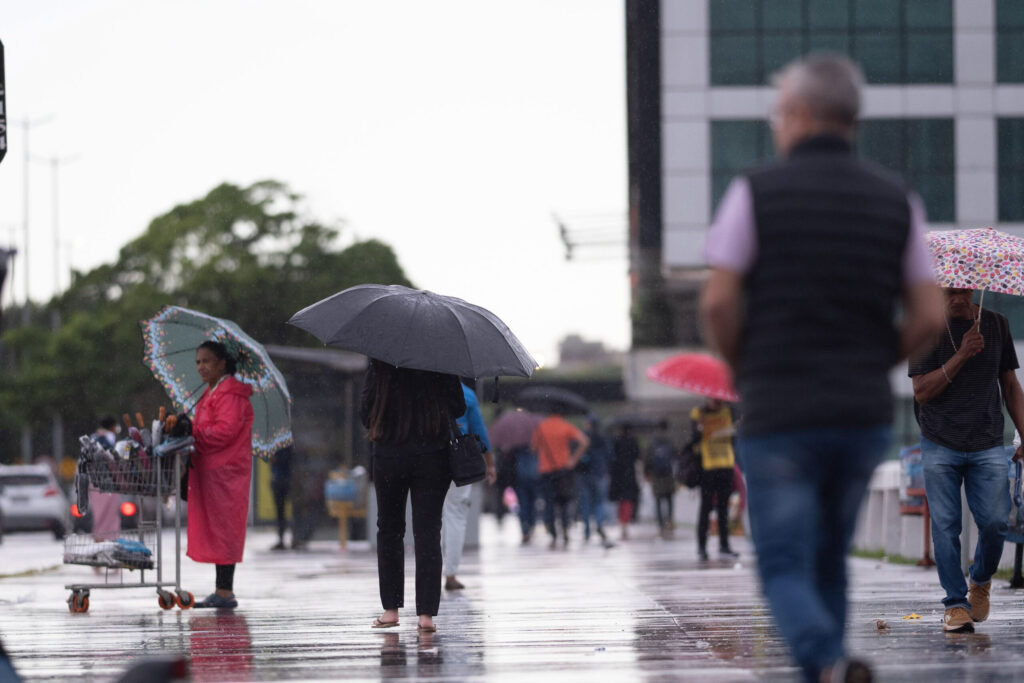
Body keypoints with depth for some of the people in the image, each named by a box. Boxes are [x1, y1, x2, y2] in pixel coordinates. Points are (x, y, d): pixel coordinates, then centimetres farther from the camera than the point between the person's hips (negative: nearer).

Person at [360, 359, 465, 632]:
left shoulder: (380, 363, -5)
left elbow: (365, 410, -2)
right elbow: (458, 407, 0)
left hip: (388, 454, 0)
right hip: (432, 456, 0)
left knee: (389, 529, 14)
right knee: (428, 531, 0)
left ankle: (391, 608, 14)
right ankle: (426, 612, -8)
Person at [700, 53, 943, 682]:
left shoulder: (757, 193, -5)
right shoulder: (896, 200, 5)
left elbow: (719, 303, -10)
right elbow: (929, 316, 0)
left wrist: (742, 369, 8)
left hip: (780, 414, -4)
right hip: (866, 412, 4)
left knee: (786, 570, -1)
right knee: (828, 559, 20)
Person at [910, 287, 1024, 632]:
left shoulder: (996, 325, 9)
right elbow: (922, 392, -9)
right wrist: (961, 356, -18)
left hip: (987, 446, 2)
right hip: (940, 445, -1)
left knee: (994, 522, -7)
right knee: (945, 525, -5)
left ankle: (981, 581, 21)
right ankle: (956, 602, 2)